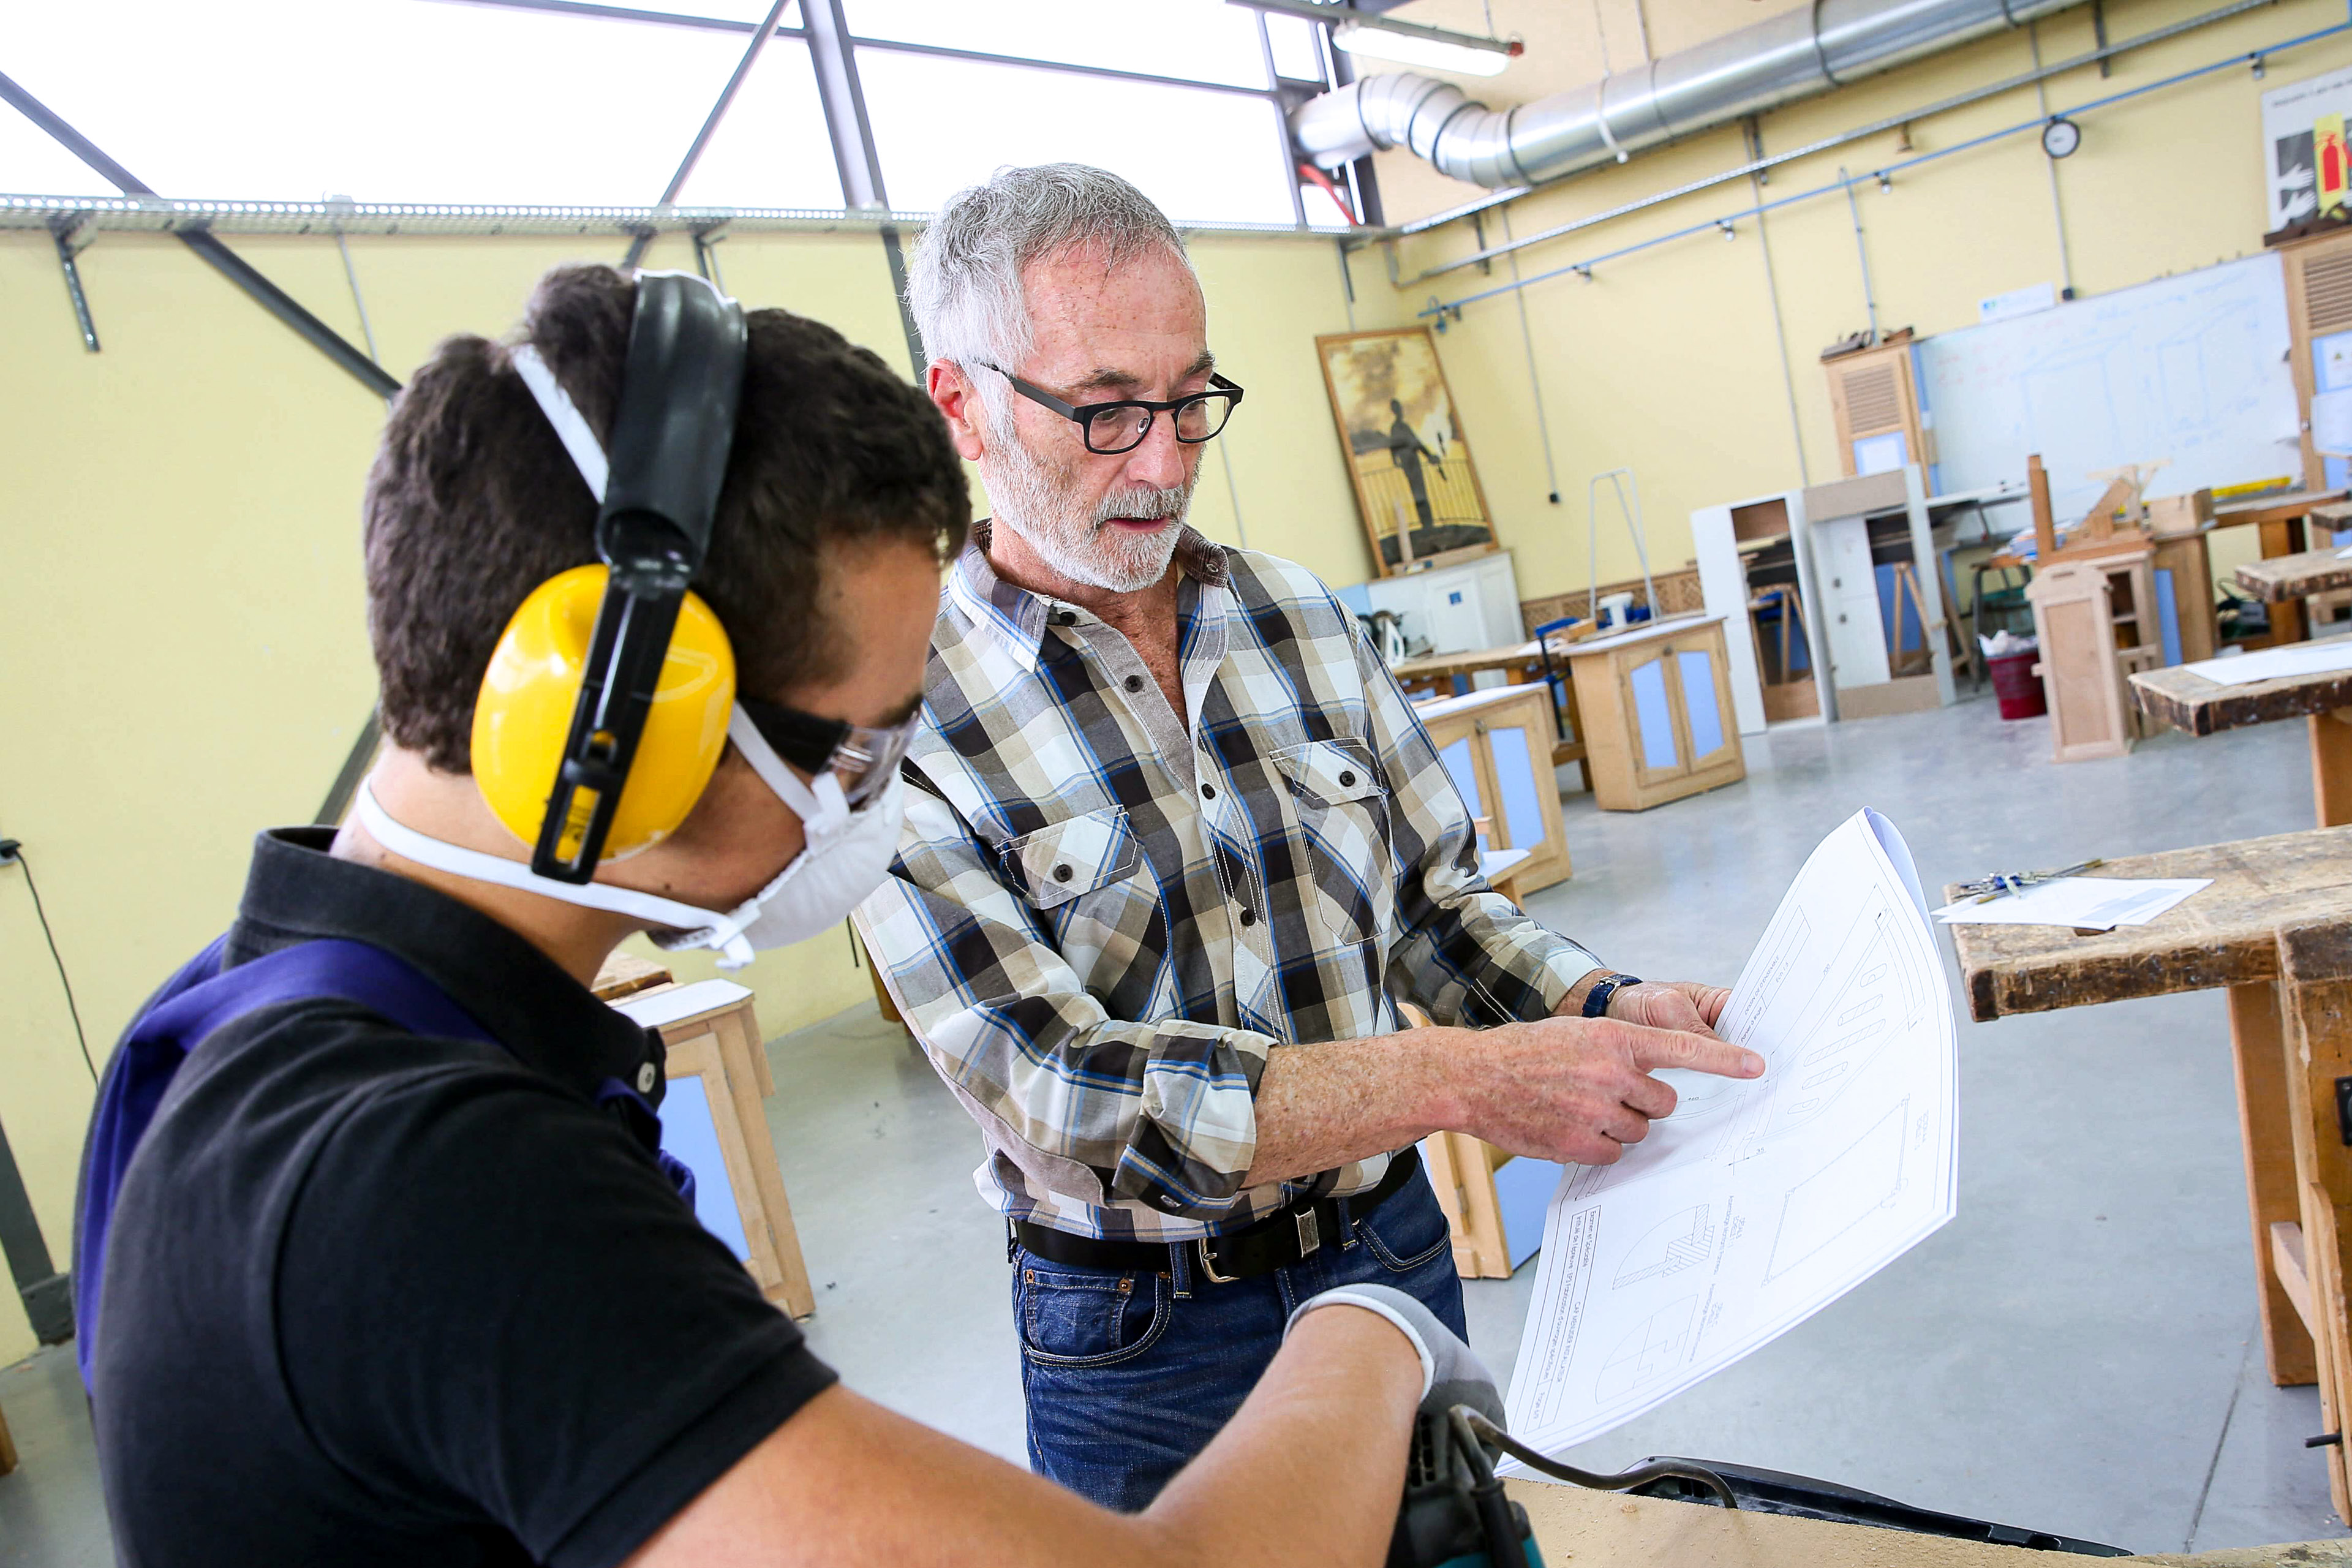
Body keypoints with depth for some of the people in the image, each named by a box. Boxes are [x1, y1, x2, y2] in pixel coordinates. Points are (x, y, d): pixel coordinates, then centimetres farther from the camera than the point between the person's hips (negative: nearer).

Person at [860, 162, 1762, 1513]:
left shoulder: (1301, 617, -2)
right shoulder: (905, 715, -18)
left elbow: (1437, 897, 5)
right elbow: (1059, 1093, -25)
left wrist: (1605, 1006, -14)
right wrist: (1463, 1079, -31)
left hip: (1391, 1250, 5)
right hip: (1139, 1338, -4)